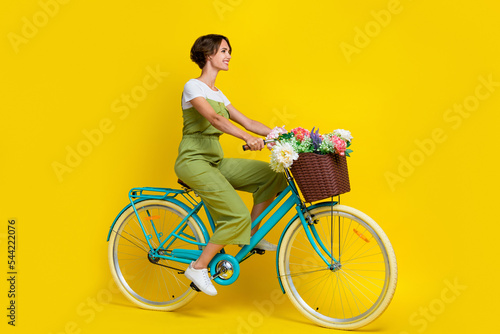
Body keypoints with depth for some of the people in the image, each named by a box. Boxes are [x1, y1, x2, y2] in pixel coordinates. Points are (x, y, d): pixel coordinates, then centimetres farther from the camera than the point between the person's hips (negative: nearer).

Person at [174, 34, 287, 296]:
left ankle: (251, 235, 4)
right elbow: (215, 118, -26)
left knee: (272, 174, -6)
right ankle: (198, 267, -7)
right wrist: (248, 138, -40)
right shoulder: (193, 87, -8)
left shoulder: (217, 94, 18)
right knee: (238, 215, -21)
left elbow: (246, 121, 13)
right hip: (193, 161, -8)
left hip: (215, 161, 8)